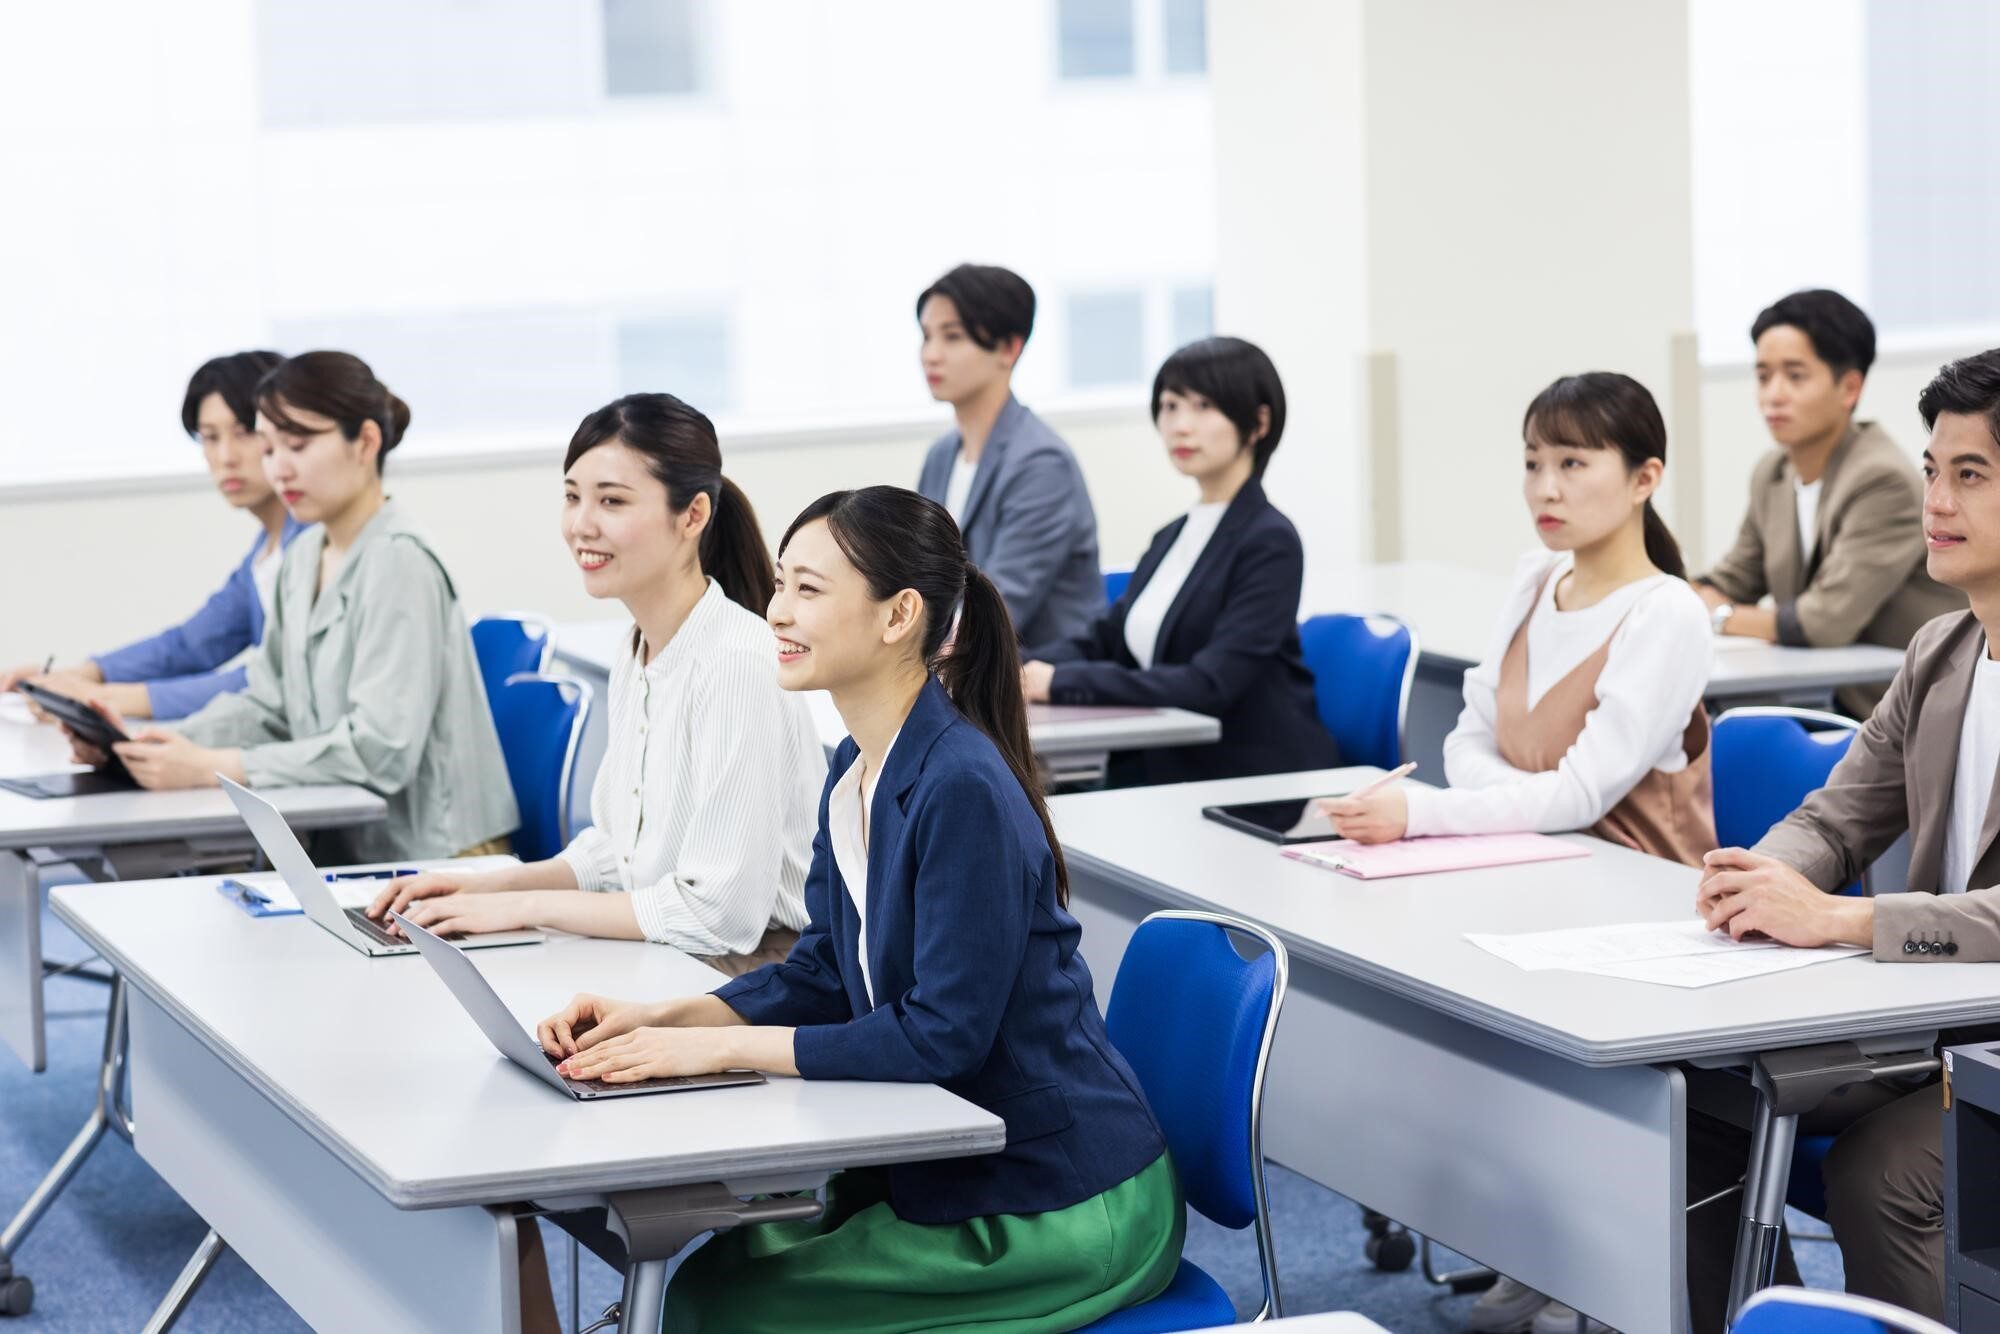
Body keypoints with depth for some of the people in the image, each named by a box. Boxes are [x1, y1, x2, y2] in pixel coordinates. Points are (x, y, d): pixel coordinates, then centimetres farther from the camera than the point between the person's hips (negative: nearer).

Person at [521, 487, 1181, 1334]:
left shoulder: (963, 788, -23)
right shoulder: (856, 770, 6)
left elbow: (942, 1034, -24)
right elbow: (819, 976, 12)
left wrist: (715, 1048, -23)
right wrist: (657, 1018, -4)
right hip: (961, 1170, 8)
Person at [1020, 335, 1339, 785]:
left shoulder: (1270, 542, -10)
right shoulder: (1174, 536, 16)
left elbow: (1210, 684, -19)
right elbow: (1107, 638, 13)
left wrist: (1062, 682, -22)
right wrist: (1011, 669, -7)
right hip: (1168, 774, 7)